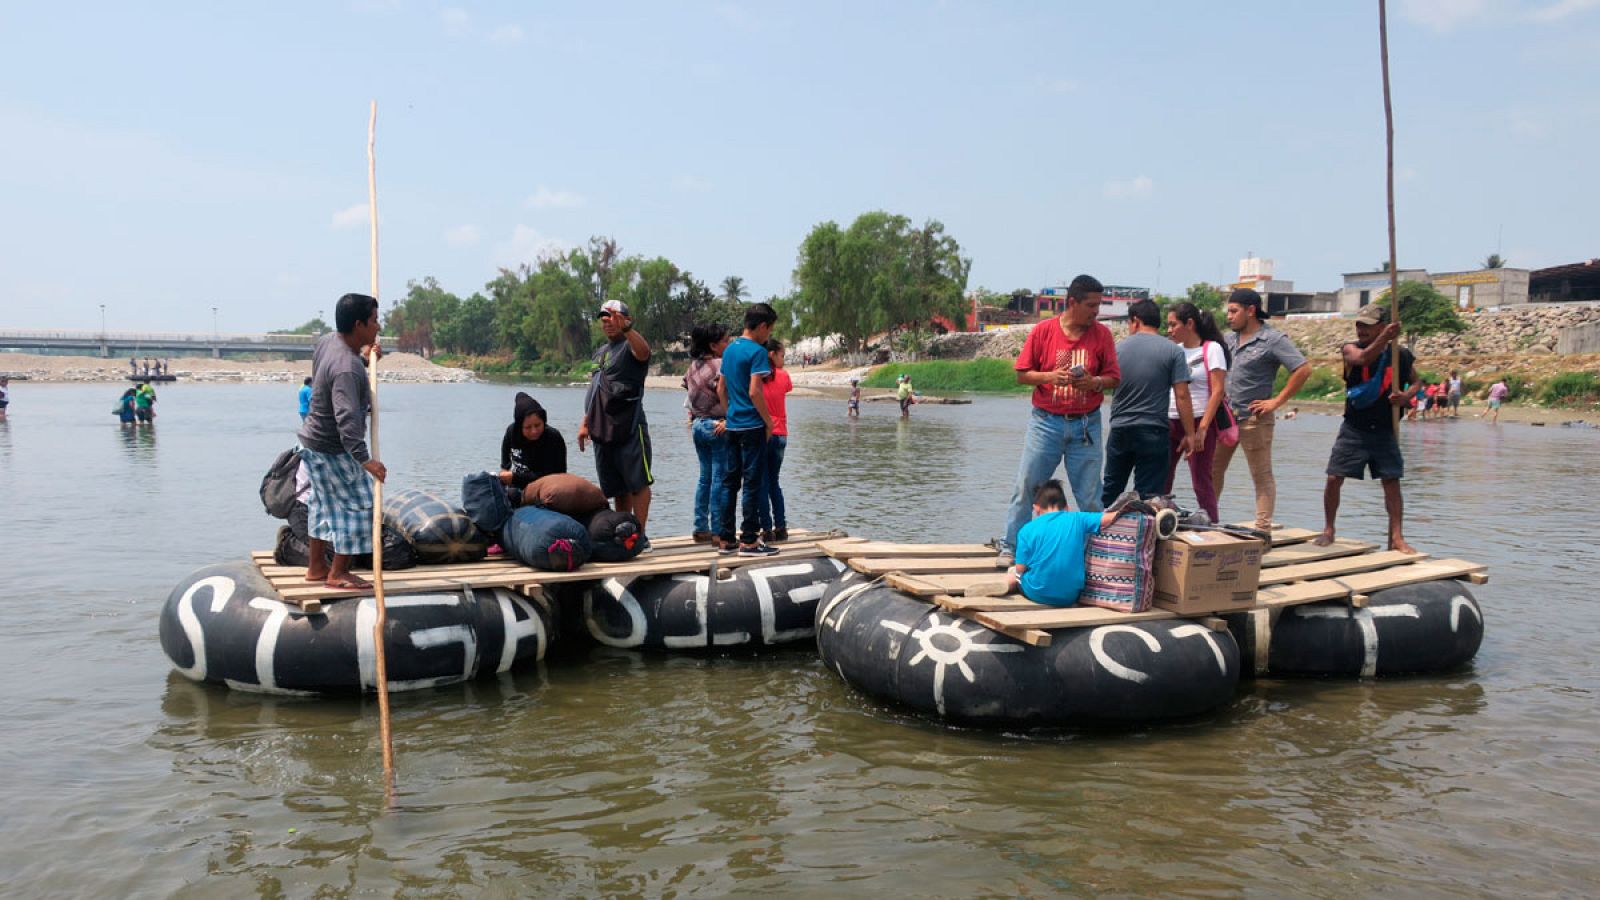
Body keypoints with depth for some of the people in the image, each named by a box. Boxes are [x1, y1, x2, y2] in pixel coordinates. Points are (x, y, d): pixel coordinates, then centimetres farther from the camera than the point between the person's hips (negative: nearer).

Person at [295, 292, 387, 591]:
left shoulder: (327, 340, -1)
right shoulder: (347, 369, -31)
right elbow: (347, 418, -41)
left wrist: (363, 358, 7)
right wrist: (364, 459, -46)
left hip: (314, 440, 10)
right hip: (332, 450, -10)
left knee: (324, 503, 20)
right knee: (357, 505, -1)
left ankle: (317, 566, 31)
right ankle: (337, 574, 8)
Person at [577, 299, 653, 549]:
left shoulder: (630, 346, -4)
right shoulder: (600, 352, 22)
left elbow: (643, 352, -31)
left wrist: (626, 328, -46)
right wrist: (586, 423, 24)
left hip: (630, 427, -8)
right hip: (603, 430, 8)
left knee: (638, 483, -6)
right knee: (618, 488, 12)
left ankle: (640, 535, -5)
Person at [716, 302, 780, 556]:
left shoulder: (730, 349, 13)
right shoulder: (757, 351, -13)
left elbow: (721, 389, 17)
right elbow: (754, 392, -19)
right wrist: (769, 420, -10)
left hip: (732, 425, 8)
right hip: (752, 426, -8)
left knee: (730, 481, 10)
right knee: (753, 483, -2)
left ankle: (725, 540, 14)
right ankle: (748, 541, 0)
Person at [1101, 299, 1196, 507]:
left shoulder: (1119, 348, 2)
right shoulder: (1173, 351, -4)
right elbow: (1182, 395, -7)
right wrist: (1190, 434, -4)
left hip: (1119, 429, 3)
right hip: (1153, 431, -2)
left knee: (1110, 489, 15)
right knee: (1148, 495, 2)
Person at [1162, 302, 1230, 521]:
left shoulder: (1212, 349, -4)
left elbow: (1218, 390, -10)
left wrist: (1202, 429, -17)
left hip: (1198, 422, -5)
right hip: (1170, 422, 6)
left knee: (1201, 481, -3)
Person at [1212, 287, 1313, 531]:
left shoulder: (1273, 339, -10)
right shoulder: (1231, 338, 12)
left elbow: (1303, 369, -16)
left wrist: (1277, 402, -16)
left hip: (1253, 418, -7)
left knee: (1262, 476, 1)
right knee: (1213, 470, 12)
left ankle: (1263, 529, 5)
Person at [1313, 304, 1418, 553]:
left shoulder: (1400, 354, 2)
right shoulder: (1350, 349, -4)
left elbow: (1415, 381, 15)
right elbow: (1362, 359, -27)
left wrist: (1407, 395, -7)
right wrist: (1383, 339, -41)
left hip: (1384, 430, 1)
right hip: (1354, 429, -1)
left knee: (1392, 482, -2)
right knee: (1334, 479, -3)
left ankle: (1396, 537, 6)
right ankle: (1329, 530, 14)